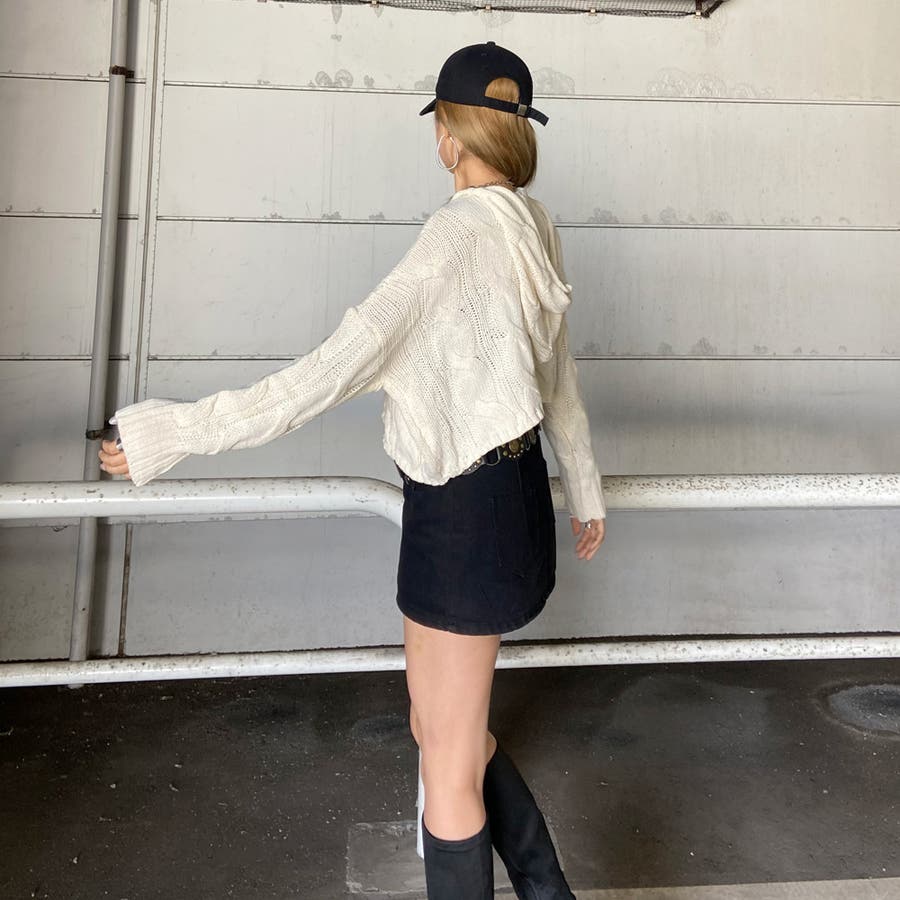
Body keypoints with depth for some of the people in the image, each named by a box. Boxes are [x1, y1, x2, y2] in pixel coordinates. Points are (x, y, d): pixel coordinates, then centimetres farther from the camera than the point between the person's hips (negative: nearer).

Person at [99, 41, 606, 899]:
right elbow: (559, 378, 15)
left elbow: (339, 364, -28)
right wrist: (584, 493, 26)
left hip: (465, 508, -9)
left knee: (449, 771, 9)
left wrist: (171, 431, -26)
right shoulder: (535, 225, 6)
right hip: (510, 485, 9)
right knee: (443, 724, 24)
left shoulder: (462, 231, -20)